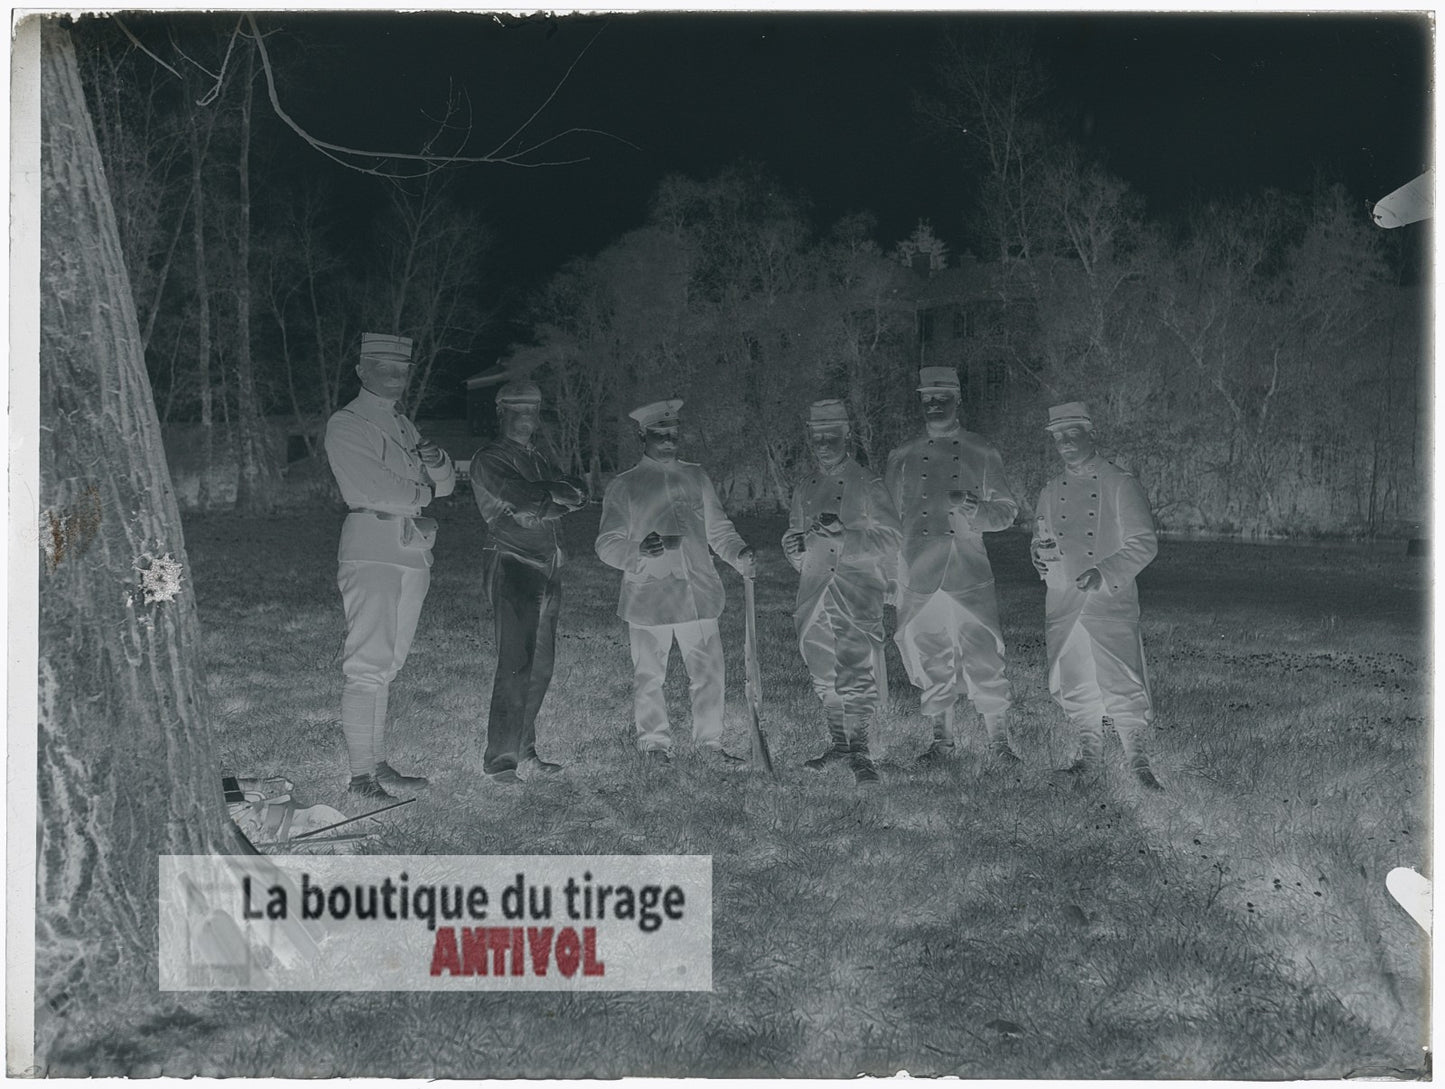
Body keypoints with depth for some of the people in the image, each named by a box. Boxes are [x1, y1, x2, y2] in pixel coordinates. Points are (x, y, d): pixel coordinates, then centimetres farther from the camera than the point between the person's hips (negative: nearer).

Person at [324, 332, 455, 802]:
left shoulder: (403, 425, 22)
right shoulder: (345, 425, -2)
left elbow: (447, 484, 18)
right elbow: (376, 491, -13)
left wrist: (436, 461, -4)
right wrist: (423, 490, 2)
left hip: (413, 553, 8)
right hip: (372, 554, -8)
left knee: (388, 665, 10)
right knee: (367, 665, -9)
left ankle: (379, 764, 15)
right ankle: (361, 773, -7)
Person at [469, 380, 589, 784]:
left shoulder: (538, 460, 22)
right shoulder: (489, 460, -3)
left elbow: (579, 496, 8)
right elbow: (523, 497, -19)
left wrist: (546, 497, -9)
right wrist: (558, 494, -5)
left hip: (546, 569, 8)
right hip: (510, 568, -8)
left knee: (539, 668, 9)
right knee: (515, 665, -13)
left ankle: (523, 754, 16)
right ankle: (500, 759, -10)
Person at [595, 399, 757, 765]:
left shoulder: (696, 478, 13)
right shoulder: (624, 486, 2)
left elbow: (717, 529, 16)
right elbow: (606, 545, -1)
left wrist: (739, 555, -3)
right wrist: (638, 550, -21)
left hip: (699, 593, 3)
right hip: (648, 597, -2)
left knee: (708, 670, 3)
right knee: (649, 675, 6)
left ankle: (710, 741, 17)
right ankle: (654, 742, 22)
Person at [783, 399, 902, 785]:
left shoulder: (866, 485, 0)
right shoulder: (804, 491, 17)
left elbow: (891, 538, -6)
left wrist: (844, 536, -19)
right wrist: (794, 547, 1)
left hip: (857, 585, -6)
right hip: (816, 590, 6)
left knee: (854, 671, -15)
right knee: (824, 673, 11)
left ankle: (859, 749, -11)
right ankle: (839, 741, 24)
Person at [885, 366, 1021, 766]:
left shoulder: (981, 454, 7)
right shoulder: (902, 458, 12)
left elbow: (1007, 512, 8)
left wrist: (973, 508, -13)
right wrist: (888, 579, 9)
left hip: (969, 575, -2)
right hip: (917, 578, 2)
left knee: (983, 658, -8)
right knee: (930, 660, 7)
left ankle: (999, 740, 3)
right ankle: (942, 738, 19)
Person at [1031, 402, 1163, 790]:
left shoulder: (1120, 485, -2)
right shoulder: (1051, 491, 14)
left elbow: (1144, 543, -6)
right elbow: (1040, 538, 24)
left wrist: (1105, 572, -18)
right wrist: (1040, 551, -1)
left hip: (1111, 602, -5)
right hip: (1062, 602, 5)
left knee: (1123, 683, -10)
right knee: (1074, 685, 9)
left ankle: (1139, 762, 1)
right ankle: (1090, 755, 26)